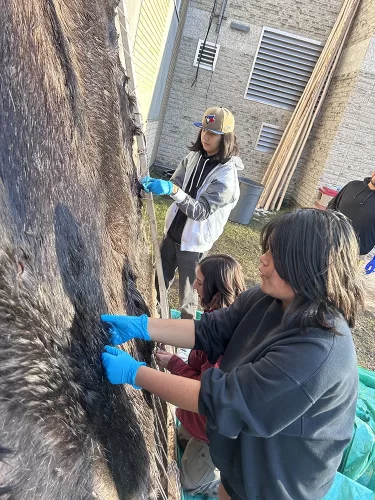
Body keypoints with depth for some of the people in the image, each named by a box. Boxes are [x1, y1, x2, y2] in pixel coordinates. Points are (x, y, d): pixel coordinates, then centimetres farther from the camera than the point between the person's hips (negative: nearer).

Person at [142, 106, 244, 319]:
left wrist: (173, 190, -38)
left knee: (187, 295, 10)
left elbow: (200, 211, -26)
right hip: (172, 232, 7)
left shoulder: (227, 175, -21)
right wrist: (155, 184, -19)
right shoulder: (195, 156, 0)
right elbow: (175, 184, 2)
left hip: (194, 242, -6)